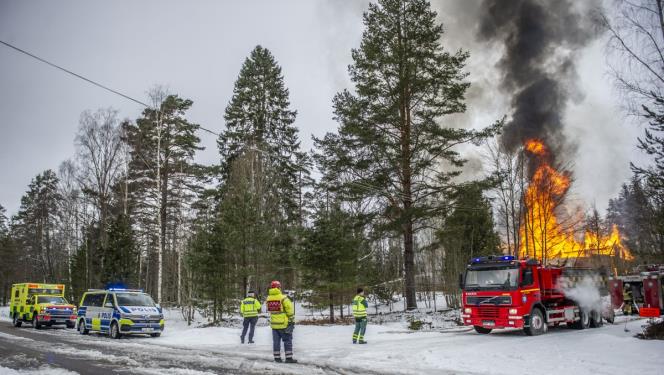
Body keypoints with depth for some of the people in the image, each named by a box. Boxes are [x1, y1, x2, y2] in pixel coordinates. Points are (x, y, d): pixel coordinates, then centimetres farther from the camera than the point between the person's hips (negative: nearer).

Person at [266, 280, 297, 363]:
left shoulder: (268, 299, 2)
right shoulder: (283, 298, -14)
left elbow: (269, 310, 11)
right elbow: (290, 310, -10)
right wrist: (292, 321, -1)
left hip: (274, 324, 5)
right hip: (284, 324, -5)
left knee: (276, 341, 13)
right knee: (287, 341, 4)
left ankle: (277, 357, 16)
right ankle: (289, 358, 3)